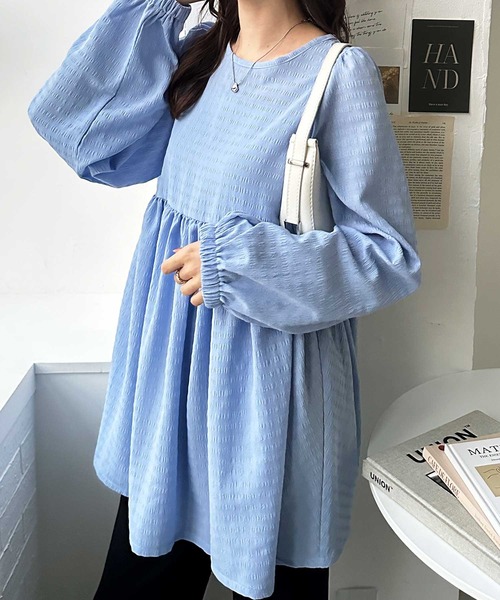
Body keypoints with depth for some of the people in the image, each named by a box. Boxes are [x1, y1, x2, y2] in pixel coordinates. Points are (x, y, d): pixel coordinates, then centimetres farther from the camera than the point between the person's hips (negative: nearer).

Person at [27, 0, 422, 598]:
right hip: (172, 372, 6)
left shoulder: (340, 71, -13)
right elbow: (69, 123, 3)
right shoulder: (198, 50, 6)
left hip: (266, 391, -5)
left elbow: (392, 256, -14)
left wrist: (234, 262, -20)